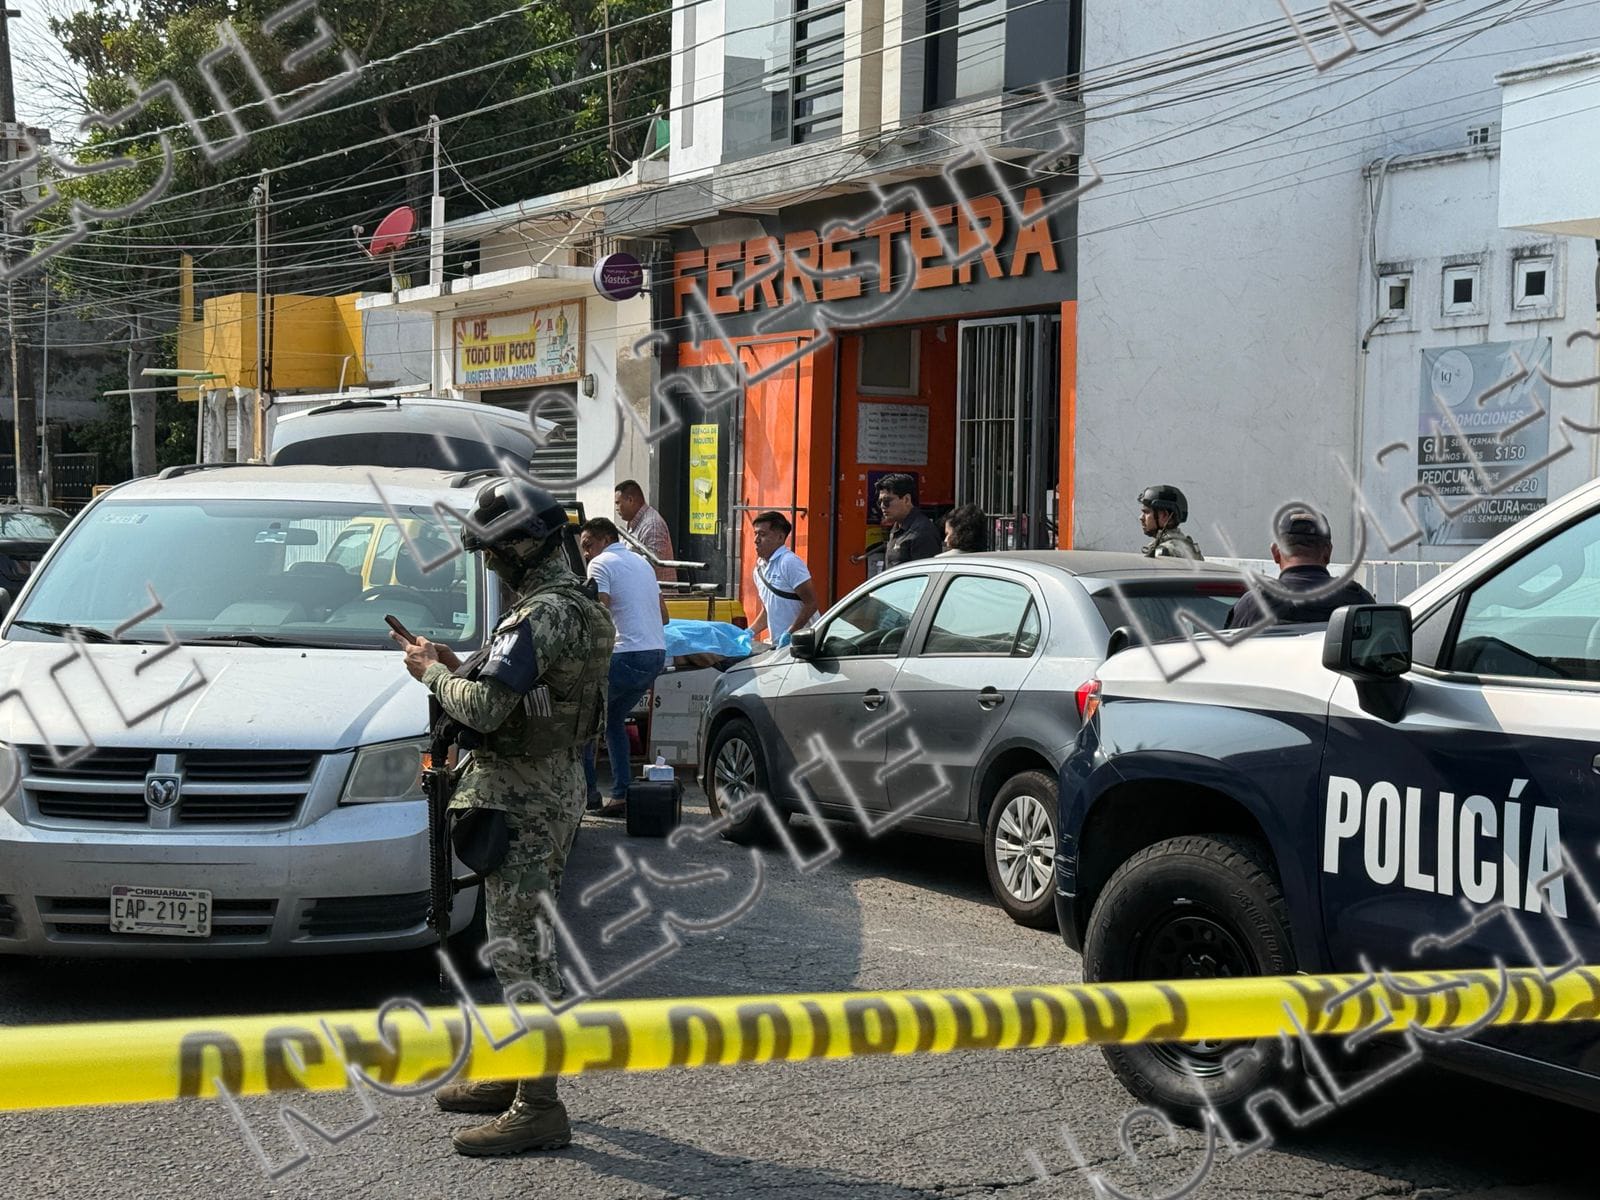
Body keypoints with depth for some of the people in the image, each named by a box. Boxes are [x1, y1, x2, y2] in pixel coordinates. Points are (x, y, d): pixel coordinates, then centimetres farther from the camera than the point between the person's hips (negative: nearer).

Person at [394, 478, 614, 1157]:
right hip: (554, 787, 11)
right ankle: (514, 1074, 30)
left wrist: (431, 673, -8)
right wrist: (459, 667, 9)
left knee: (519, 947, -7)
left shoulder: (541, 615, -21)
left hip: (521, 798, -11)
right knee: (523, 940, 19)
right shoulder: (578, 606, 13)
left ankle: (538, 1108, -4)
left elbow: (484, 708, -25)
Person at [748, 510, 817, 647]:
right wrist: (750, 633, 10)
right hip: (778, 645, 7)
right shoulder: (760, 568, 15)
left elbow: (811, 603, -15)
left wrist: (790, 633, -18)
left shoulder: (789, 562, -11)